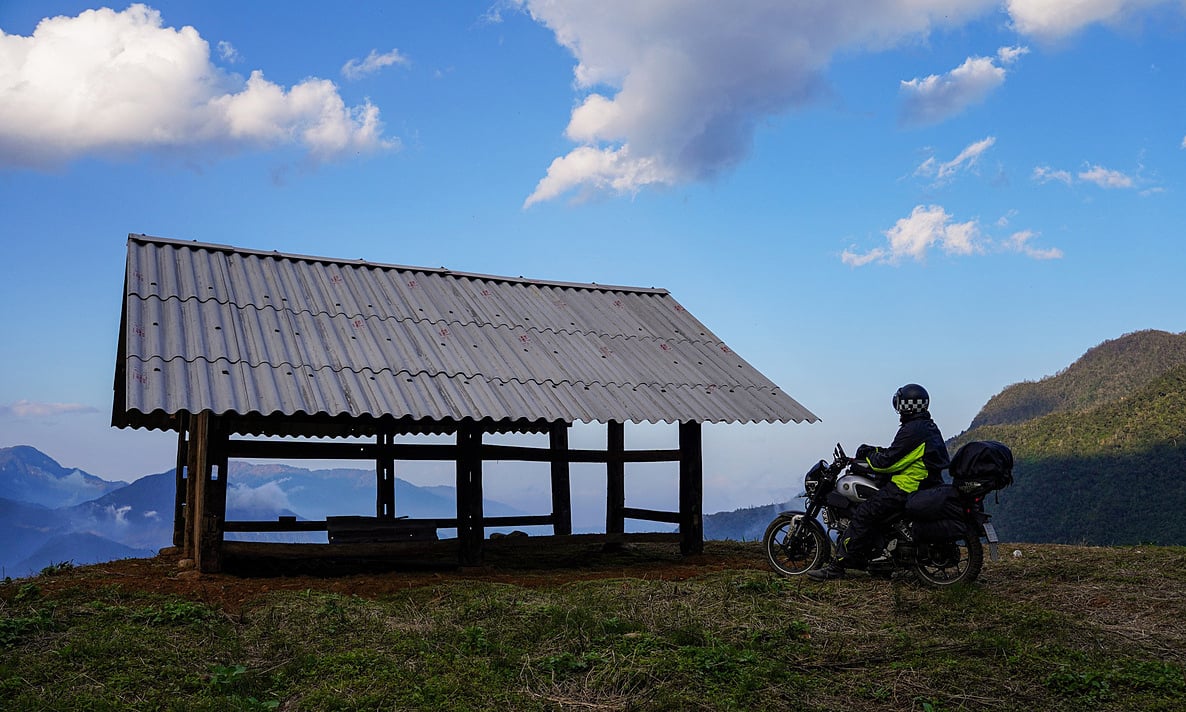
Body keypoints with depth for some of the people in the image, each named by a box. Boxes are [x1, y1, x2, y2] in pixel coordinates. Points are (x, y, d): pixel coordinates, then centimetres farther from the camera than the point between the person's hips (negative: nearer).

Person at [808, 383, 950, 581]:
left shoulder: (913, 430, -17)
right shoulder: (930, 427, 16)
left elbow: (889, 461, -18)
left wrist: (868, 457, 0)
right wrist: (875, 451, 17)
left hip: (907, 488, -11)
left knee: (863, 515, -14)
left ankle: (838, 566, -17)